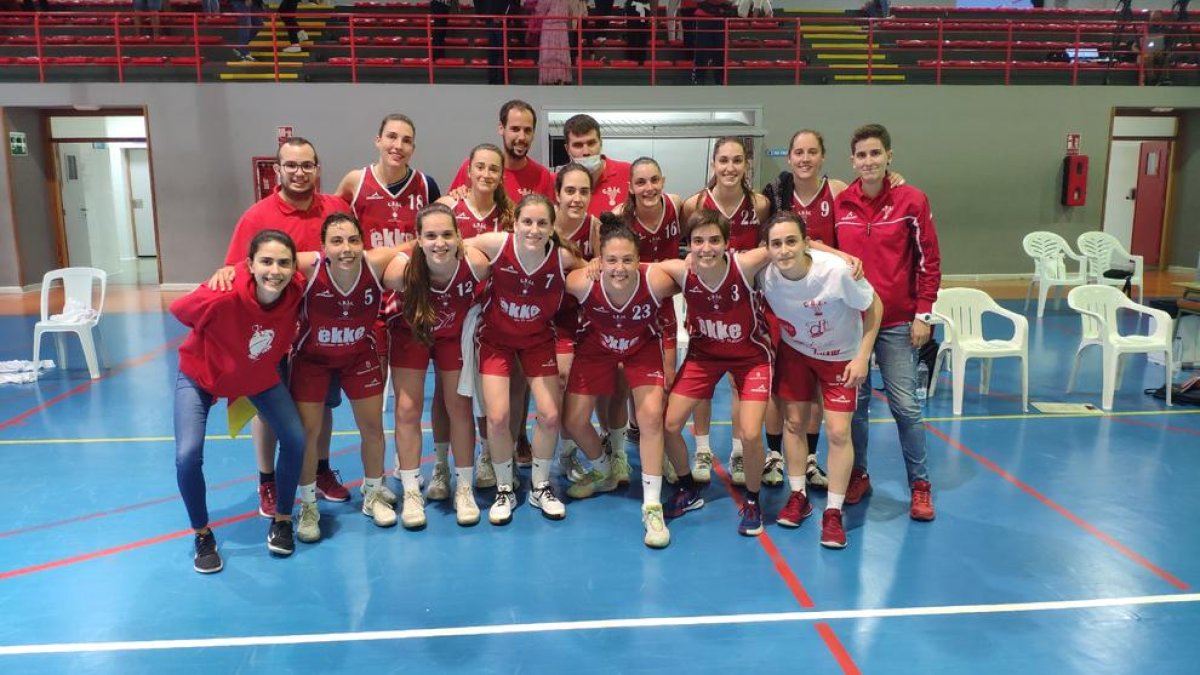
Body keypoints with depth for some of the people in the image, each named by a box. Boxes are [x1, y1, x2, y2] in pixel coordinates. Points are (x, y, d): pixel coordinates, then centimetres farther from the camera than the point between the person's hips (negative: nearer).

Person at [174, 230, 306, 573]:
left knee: (295, 440, -4)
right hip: (200, 375, -3)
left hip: (260, 376, 3)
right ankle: (203, 535, 11)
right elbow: (178, 309, -19)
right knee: (187, 456, -16)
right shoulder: (223, 297, -39)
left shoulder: (295, 292, -29)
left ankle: (281, 521, 20)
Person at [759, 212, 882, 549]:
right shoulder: (765, 275, -23)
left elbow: (873, 307, -18)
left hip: (841, 356, -3)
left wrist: (862, 357, -20)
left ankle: (833, 512, 10)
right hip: (795, 351, 3)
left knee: (838, 432, -6)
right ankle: (798, 496, 26)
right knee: (794, 422, 7)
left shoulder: (837, 270, -33)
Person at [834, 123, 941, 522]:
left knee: (905, 405, 0)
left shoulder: (912, 201, -4)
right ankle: (858, 474, 25)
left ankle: (920, 484, 16)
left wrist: (923, 314, -4)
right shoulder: (840, 204, 2)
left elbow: (929, 261, -2)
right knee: (854, 401, 9)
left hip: (897, 323, -2)